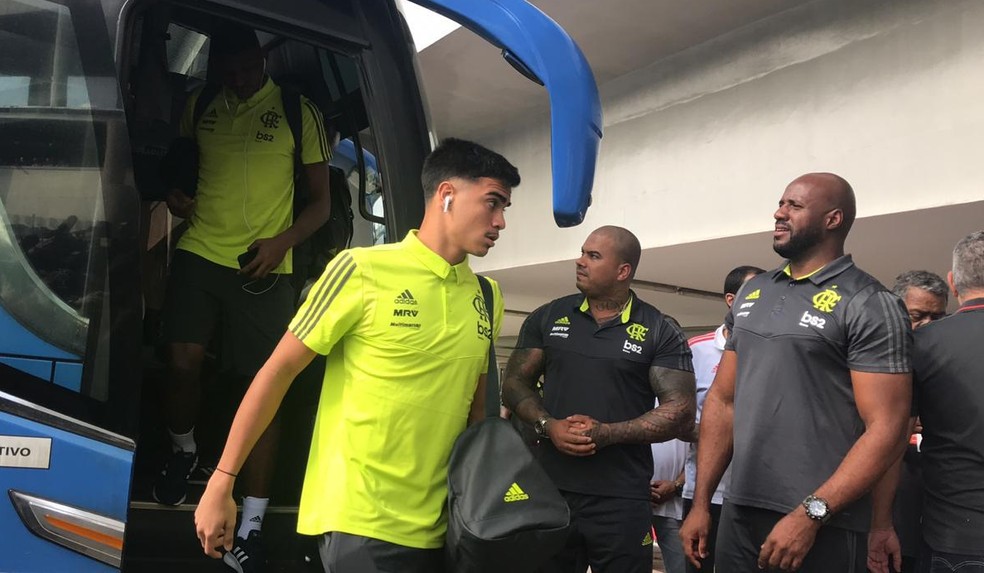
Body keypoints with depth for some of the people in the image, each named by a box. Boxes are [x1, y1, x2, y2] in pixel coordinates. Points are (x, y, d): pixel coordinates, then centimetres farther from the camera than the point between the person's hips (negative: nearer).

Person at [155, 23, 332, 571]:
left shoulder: (299, 112, 2)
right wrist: (175, 192, 4)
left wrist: (282, 241, -14)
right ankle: (184, 452, 26)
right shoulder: (199, 106, 10)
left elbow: (322, 201, 4)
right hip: (200, 253, 3)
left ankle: (251, 529, 3)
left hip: (263, 268, -2)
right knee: (183, 362, -9)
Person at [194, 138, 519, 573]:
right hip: (359, 521, -5)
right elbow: (278, 372, -6)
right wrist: (221, 484, -6)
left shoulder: (487, 298, 6)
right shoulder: (363, 270, -8)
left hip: (434, 529, 5)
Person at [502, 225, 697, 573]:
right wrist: (548, 425, -10)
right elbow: (515, 383, 10)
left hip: (622, 501, -2)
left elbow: (681, 411, -4)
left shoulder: (660, 333, 0)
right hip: (549, 490, 3)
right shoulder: (547, 318, 8)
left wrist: (607, 433, -16)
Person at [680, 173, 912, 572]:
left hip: (823, 528, -6)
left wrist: (810, 515, -20)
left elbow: (887, 429, -14)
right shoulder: (751, 294, 11)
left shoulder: (868, 306, -8)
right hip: (738, 516, 6)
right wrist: (701, 502, 8)